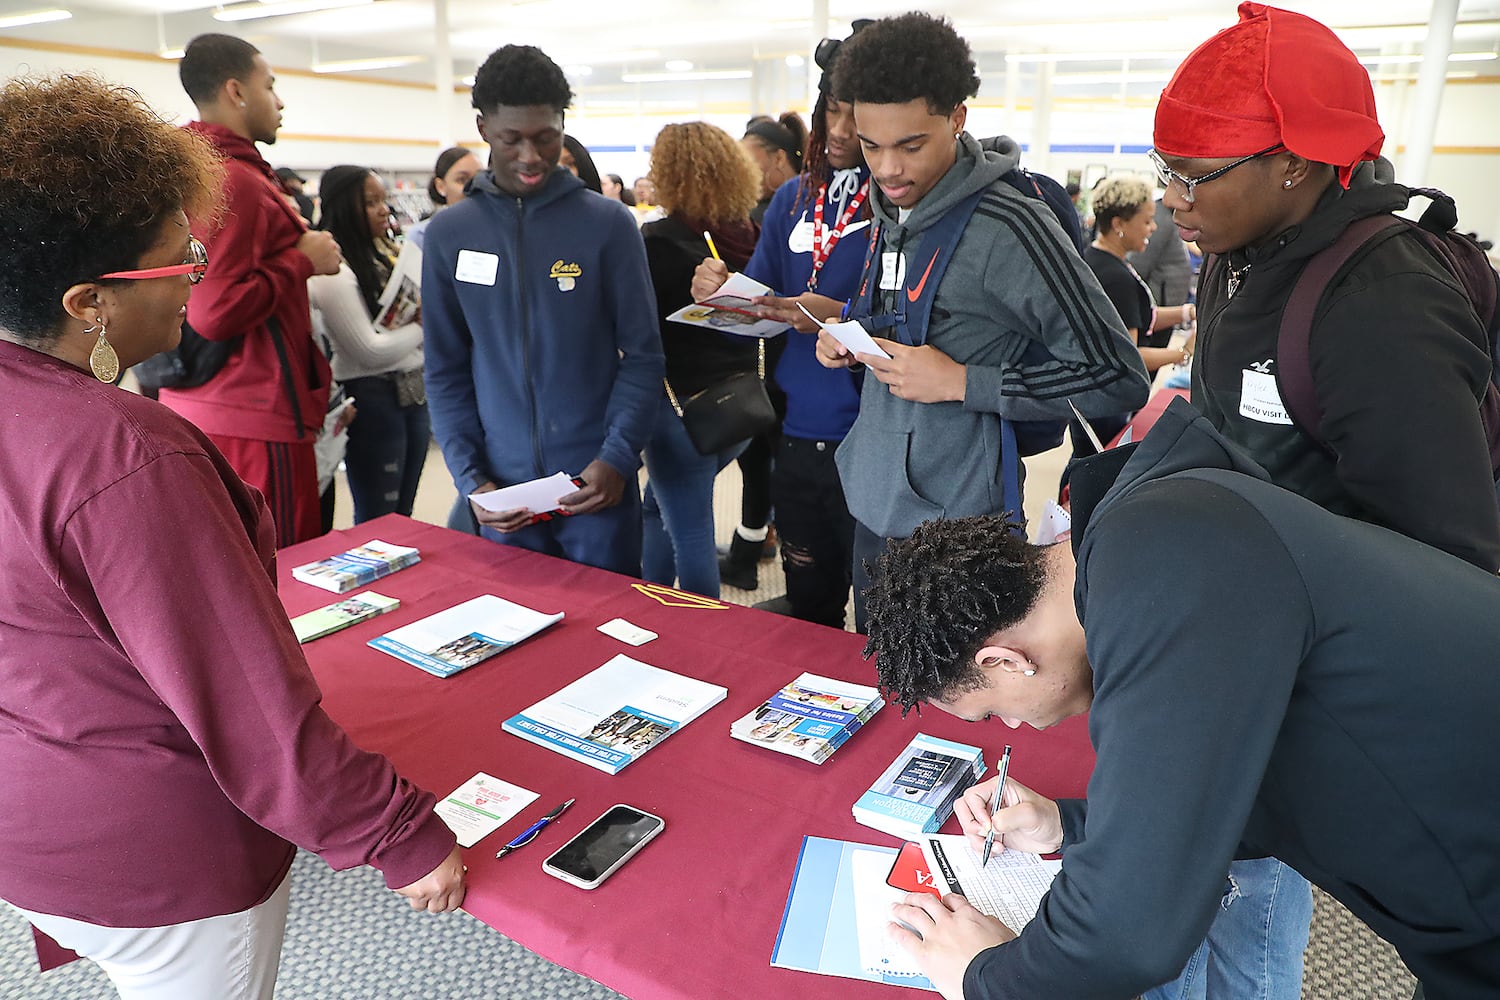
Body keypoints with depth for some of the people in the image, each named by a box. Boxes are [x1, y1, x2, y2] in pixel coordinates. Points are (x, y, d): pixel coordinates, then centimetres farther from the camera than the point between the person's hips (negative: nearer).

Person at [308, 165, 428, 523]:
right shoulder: (332, 271, -14)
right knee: (377, 523, 1)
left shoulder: (381, 258, 13)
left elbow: (408, 315, 21)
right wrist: (421, 326, -6)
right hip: (372, 399, -8)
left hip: (411, 392, 8)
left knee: (403, 515, 15)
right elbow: (369, 351, -16)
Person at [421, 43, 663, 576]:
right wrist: (470, 477, -6)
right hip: (501, 490, 2)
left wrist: (616, 458, -15)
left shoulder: (607, 223, -2)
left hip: (598, 484, -1)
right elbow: (446, 371, 4)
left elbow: (642, 356, -3)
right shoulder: (449, 233, 3)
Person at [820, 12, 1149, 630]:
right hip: (870, 511, 8)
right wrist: (849, 342, 1)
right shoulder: (889, 215, 8)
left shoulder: (1007, 226, -16)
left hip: (952, 534, -7)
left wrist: (961, 382, -21)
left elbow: (1119, 381, -17)